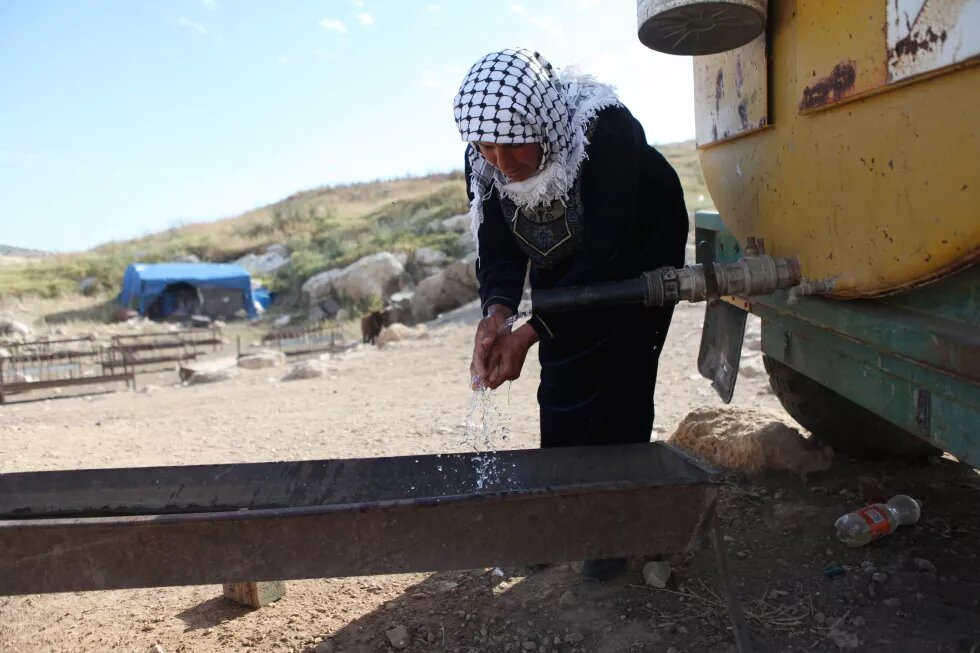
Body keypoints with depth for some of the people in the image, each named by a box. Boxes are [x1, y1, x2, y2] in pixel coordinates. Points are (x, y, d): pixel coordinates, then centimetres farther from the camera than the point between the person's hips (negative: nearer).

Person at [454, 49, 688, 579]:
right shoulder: (484, 162, -22)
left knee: (618, 386, -7)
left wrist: (527, 335, -44)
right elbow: (498, 249, -19)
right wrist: (496, 312, -42)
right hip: (560, 265, 5)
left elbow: (607, 253, -39)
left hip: (637, 253, -4)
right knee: (561, 387, 3)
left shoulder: (607, 131, -38)